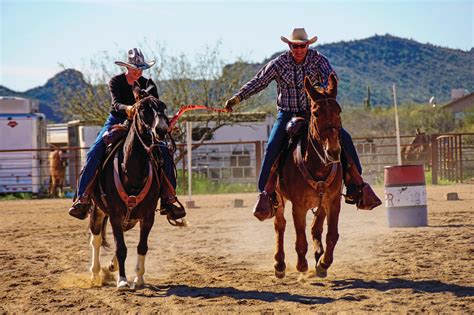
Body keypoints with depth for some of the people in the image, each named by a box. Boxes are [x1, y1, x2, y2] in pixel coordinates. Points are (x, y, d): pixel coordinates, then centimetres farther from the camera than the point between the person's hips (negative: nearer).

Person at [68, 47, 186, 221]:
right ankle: (83, 198, -22)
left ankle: (168, 199, -10)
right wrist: (127, 109, -45)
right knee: (94, 152, -25)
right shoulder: (115, 81, -6)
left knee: (164, 153, -19)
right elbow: (116, 103, -22)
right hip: (116, 121, -1)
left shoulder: (148, 84, 0)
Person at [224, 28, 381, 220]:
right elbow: (258, 82, 2)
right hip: (287, 115, -1)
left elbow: (330, 76, -19)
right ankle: (266, 193, -19)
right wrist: (236, 98, -5)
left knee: (344, 139, -15)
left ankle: (356, 186, -6)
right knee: (273, 147, -24)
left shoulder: (318, 59, -3)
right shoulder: (279, 63, -2)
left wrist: (325, 89, -42)